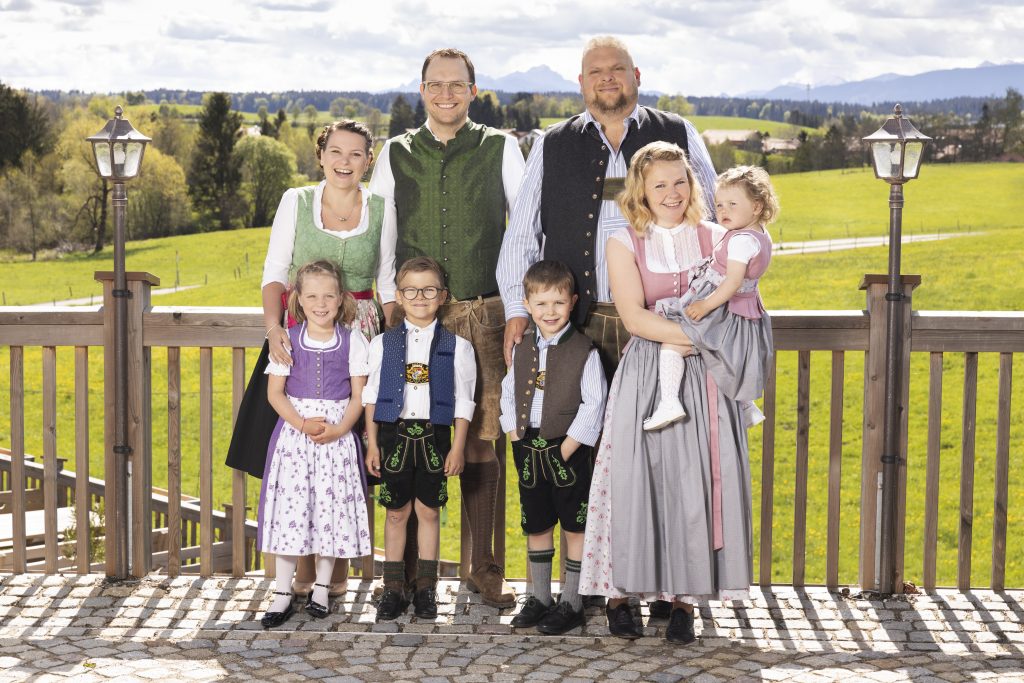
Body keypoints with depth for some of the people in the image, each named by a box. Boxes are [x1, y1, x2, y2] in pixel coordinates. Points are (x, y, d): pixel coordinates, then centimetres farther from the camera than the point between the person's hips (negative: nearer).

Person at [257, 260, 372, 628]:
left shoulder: (353, 342, 1)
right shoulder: (289, 341, 2)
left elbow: (358, 397, -1)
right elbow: (275, 393, -1)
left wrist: (338, 430, -16)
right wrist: (303, 424, -15)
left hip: (337, 435, 0)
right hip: (293, 432, 0)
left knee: (332, 509, 2)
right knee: (289, 507, -2)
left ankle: (321, 589, 17)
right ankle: (283, 594, 5)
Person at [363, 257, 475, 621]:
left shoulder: (456, 346, -1)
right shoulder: (383, 344, 1)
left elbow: (463, 403, 1)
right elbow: (371, 397, 4)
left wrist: (458, 448, -3)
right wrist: (372, 444, 1)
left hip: (434, 437, 0)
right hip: (394, 434, 1)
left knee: (429, 511, 8)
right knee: (396, 512, 8)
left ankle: (425, 588, 18)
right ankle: (394, 587, 17)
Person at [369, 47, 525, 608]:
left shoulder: (500, 149, 8)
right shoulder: (396, 154, 11)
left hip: (484, 316, -1)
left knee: (481, 439, 0)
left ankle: (483, 568, 10)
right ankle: (407, 567, 9)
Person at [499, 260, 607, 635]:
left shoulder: (584, 352, -9)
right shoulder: (522, 351, 8)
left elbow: (593, 406, -13)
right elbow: (508, 396, 15)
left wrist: (565, 450, -15)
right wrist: (517, 441, 3)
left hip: (569, 453, -5)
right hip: (530, 454, 5)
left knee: (575, 529, 3)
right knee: (536, 527, 14)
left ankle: (571, 604, 11)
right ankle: (539, 598, 26)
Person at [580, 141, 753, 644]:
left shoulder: (716, 239, 9)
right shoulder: (623, 244, 4)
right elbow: (634, 317, -8)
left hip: (704, 377, 1)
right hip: (645, 375, -1)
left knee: (697, 484, -2)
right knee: (635, 480, -3)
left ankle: (684, 599, 6)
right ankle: (620, 594, 7)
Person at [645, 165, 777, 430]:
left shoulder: (741, 240, -21)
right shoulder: (761, 236, 9)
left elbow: (733, 282, -29)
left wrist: (706, 305, -29)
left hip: (723, 313, -10)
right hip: (746, 315, 10)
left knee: (671, 343, -14)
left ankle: (669, 401, -25)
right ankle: (747, 407, 45)